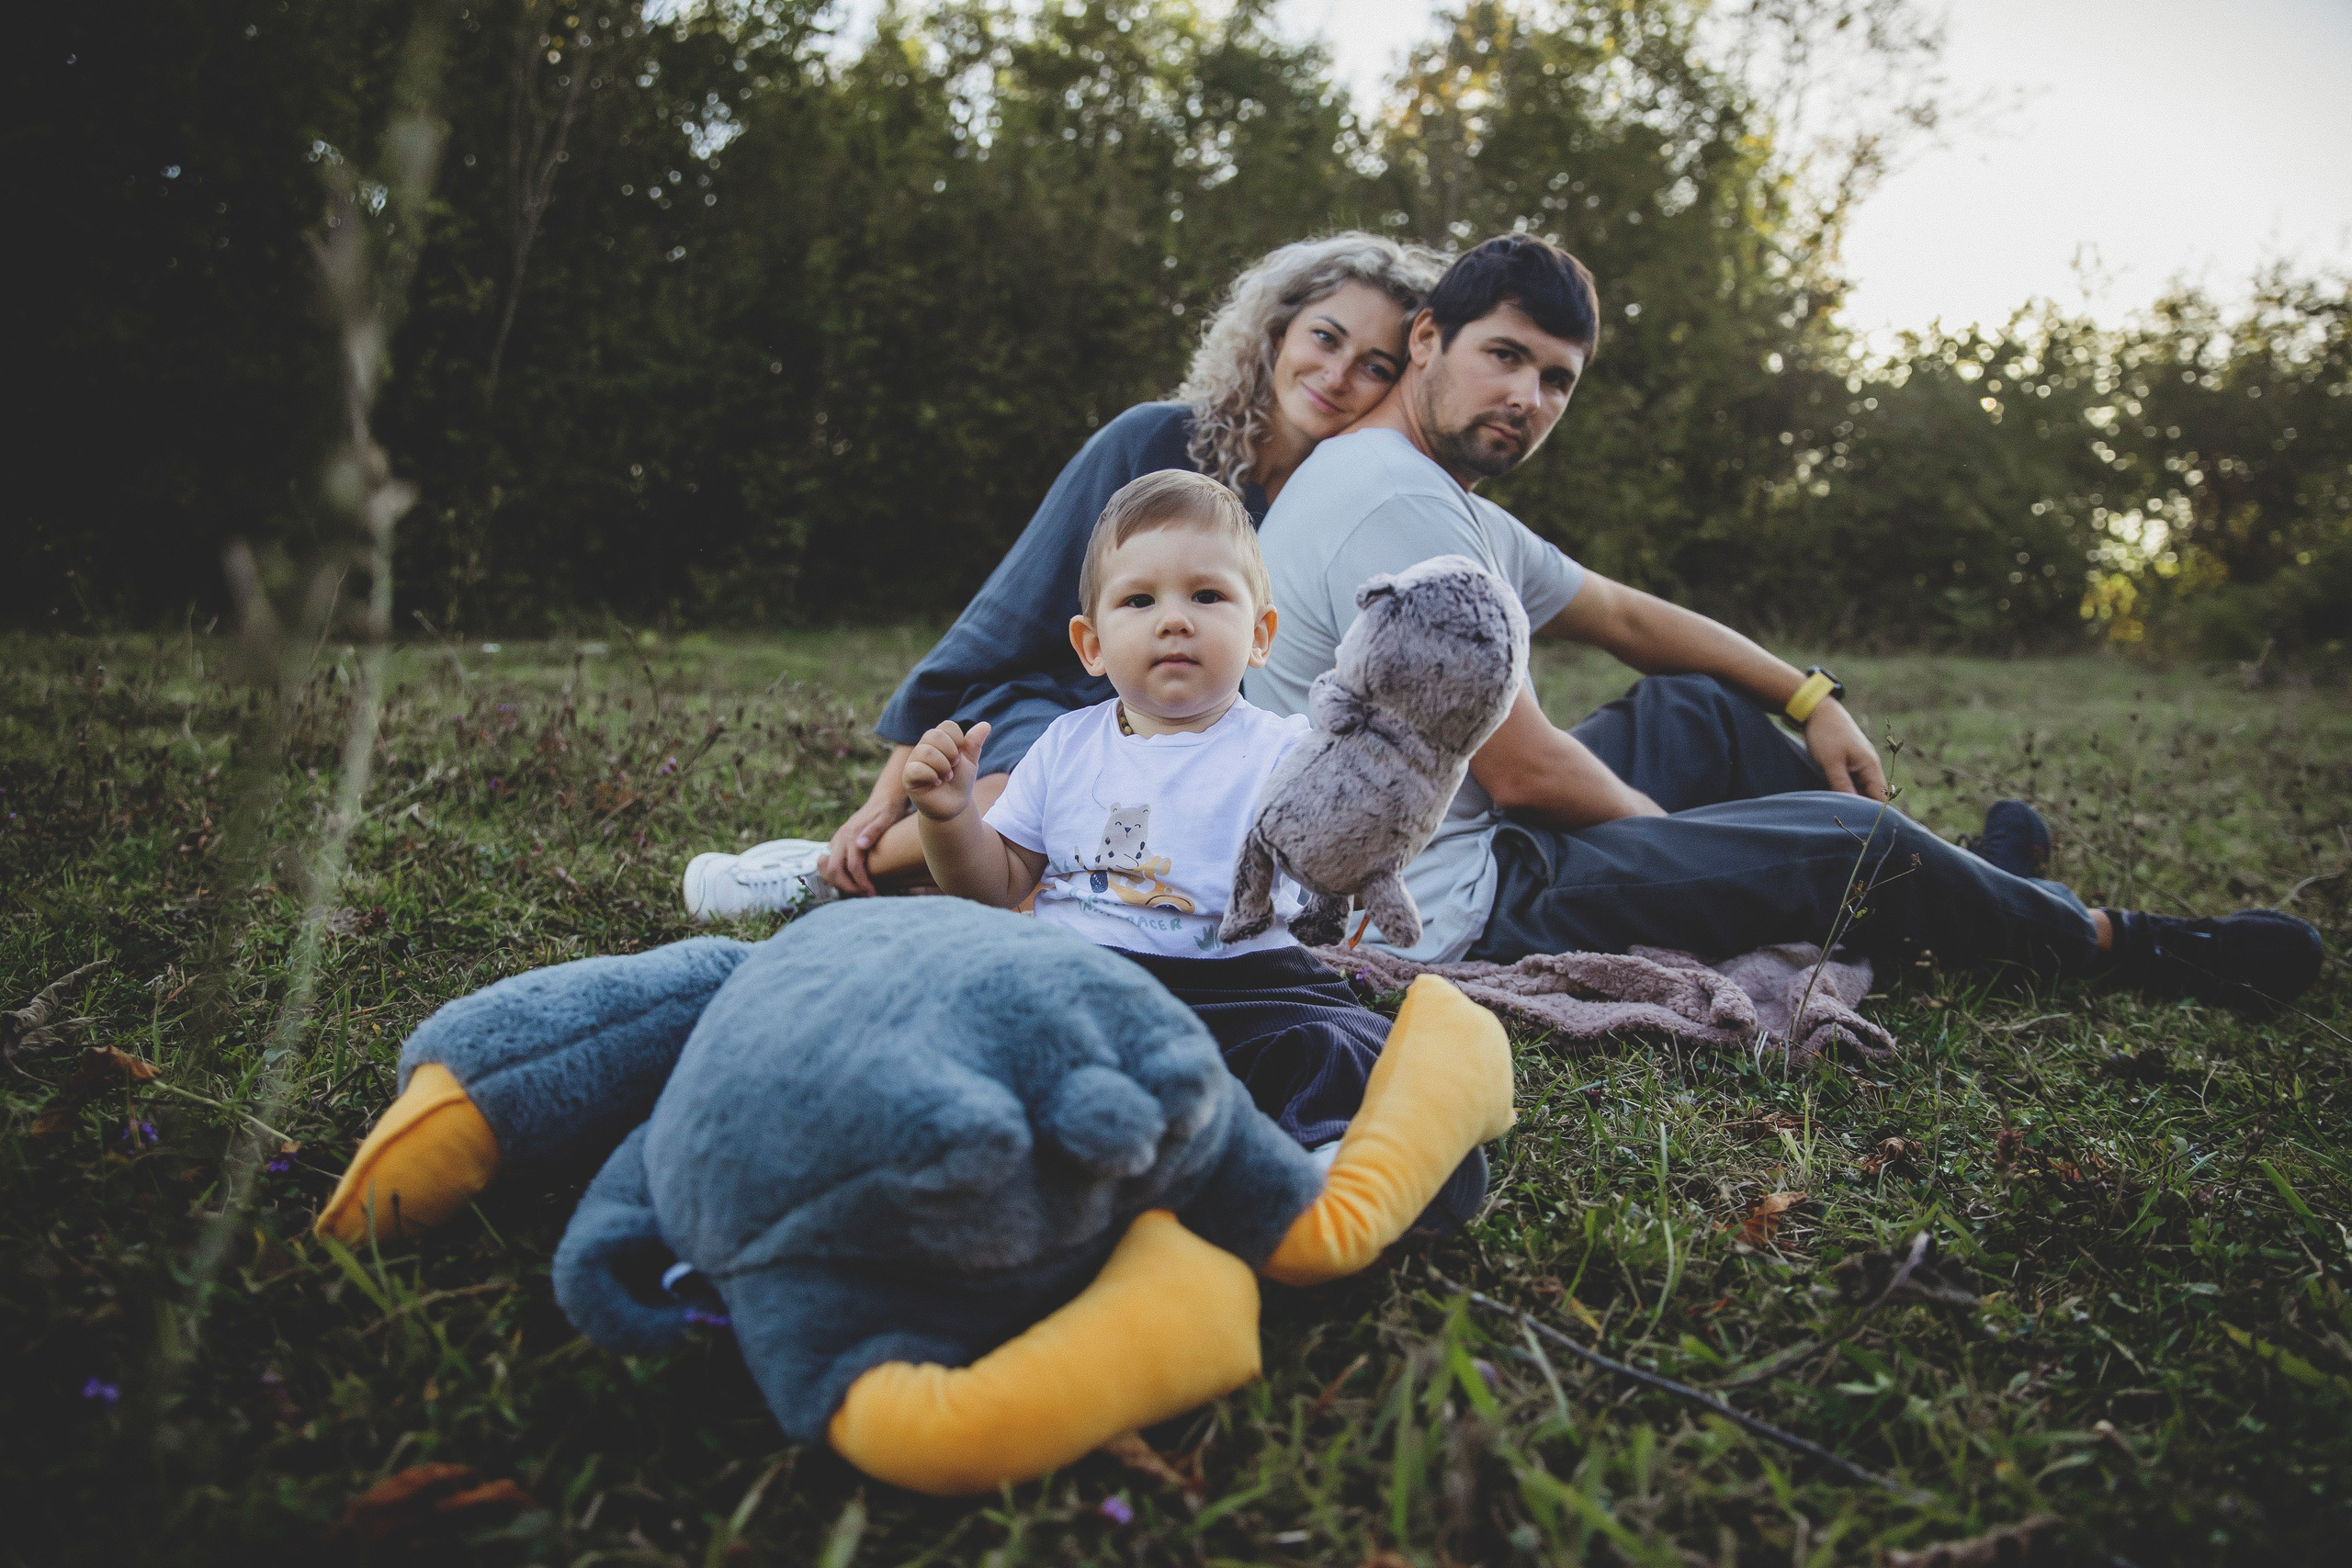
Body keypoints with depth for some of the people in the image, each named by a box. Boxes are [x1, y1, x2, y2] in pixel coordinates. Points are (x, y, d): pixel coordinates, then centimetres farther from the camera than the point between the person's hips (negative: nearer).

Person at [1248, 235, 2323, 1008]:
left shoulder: (1442, 502, 11)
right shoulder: (1396, 499, -22)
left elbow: (1622, 614, 23)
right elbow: (1524, 767, -22)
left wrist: (1810, 698, 19)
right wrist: (1672, 829, -3)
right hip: (1447, 908, -10)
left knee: (1699, 708, 20)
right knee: (1845, 840, -3)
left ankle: (1961, 876, 37)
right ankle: (2115, 945, 25)